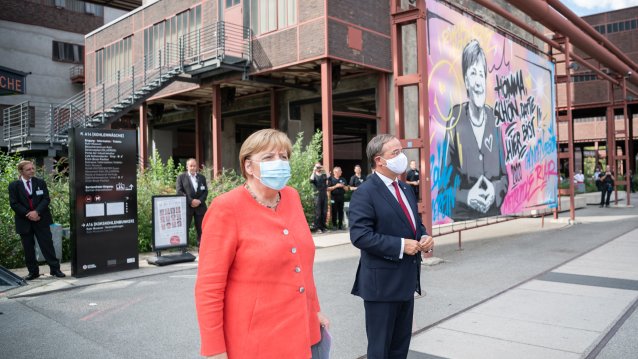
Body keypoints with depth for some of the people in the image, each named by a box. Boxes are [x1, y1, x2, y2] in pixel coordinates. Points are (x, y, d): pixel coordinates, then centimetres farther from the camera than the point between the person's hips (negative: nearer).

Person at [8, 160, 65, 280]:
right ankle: (33, 272, 18)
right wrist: (28, 214, -14)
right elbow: (14, 204, -4)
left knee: (47, 245, 0)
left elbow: (46, 199, -2)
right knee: (28, 248, 7)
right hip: (24, 222, 0)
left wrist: (37, 212, -16)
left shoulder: (40, 182, 6)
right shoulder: (14, 185, 2)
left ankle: (55, 269, 5)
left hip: (41, 220, 0)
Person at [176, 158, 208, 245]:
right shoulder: (181, 177, 6)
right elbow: (179, 191, -4)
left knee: (201, 230, 4)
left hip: (200, 207, 3)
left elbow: (205, 191, 8)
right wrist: (191, 201, -14)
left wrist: (200, 201, -10)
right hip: (186, 207, -3)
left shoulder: (202, 177, 15)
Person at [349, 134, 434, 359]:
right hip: (382, 282, -8)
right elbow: (359, 235, -24)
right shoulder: (364, 193, -16)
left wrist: (424, 237, -1)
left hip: (407, 280, 8)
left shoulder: (406, 189, 12)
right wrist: (400, 245, -23)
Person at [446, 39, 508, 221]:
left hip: (494, 215, 3)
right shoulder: (455, 118, -6)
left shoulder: (494, 119, 3)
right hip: (462, 218, -3)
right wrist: (466, 197, -19)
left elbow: (505, 176, 10)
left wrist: (495, 191, -8)